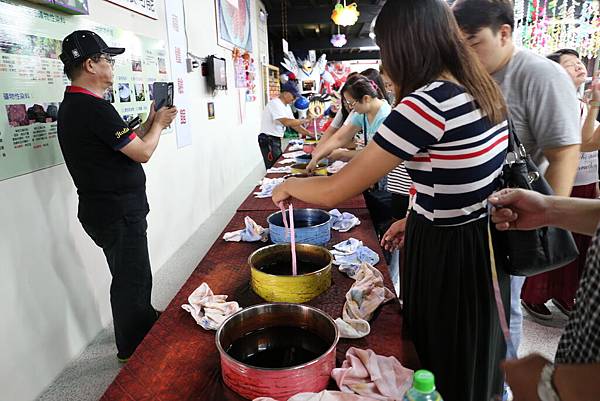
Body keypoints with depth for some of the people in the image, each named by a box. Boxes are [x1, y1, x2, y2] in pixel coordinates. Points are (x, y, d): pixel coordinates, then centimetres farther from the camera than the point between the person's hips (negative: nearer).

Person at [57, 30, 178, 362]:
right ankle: (134, 351, 23)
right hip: (117, 213, -10)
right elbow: (143, 152, -17)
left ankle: (148, 326, 43)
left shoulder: (72, 106, 10)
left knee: (133, 275, 23)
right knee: (132, 279, 5)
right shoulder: (95, 109, -22)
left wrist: (149, 123, 10)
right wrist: (158, 125, -1)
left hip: (104, 208, 10)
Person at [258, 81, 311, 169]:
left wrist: (310, 134, 7)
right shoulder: (275, 104, -17)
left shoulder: (287, 107, 12)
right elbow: (287, 122, -29)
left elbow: (294, 124, 14)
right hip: (268, 140, -9)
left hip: (276, 140, 9)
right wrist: (305, 120, -20)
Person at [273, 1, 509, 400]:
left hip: (445, 254, -8)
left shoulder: (428, 102, -25)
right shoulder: (482, 89, 3)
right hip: (481, 245, 8)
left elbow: (333, 192, -24)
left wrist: (288, 185, -5)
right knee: (470, 363, 28)